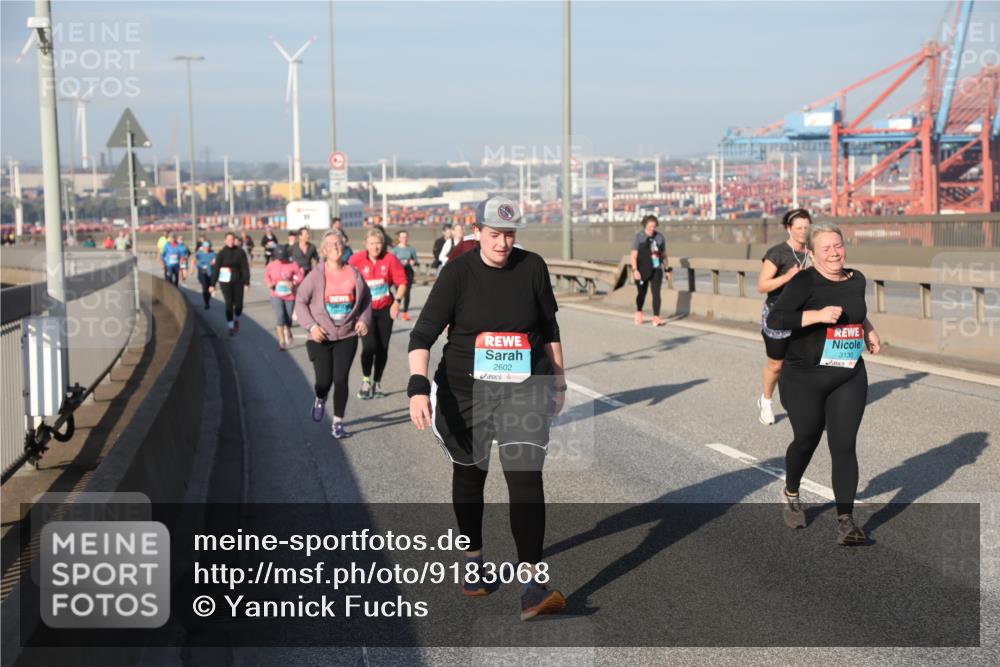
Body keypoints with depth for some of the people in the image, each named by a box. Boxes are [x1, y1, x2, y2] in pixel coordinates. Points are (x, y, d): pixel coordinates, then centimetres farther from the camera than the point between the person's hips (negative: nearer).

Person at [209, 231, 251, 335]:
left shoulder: (240, 252, -2)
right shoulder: (222, 253, -3)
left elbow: (245, 268, -2)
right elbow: (216, 269, -3)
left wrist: (247, 283, -8)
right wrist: (212, 284, -6)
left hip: (238, 282, 1)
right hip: (225, 282, -1)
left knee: (238, 304, 2)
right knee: (229, 304, -5)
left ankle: (236, 320, 33)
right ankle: (230, 326, 8)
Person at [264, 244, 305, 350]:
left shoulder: (292, 265, -8)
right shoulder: (271, 265, -2)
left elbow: (300, 276, -4)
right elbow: (266, 276, 13)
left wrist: (294, 283, -22)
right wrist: (269, 283, -7)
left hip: (289, 295, 1)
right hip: (276, 295, 0)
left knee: (288, 318, 12)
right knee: (280, 316, -18)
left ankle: (288, 333, 45)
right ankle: (282, 341, -15)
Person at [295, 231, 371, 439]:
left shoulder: (353, 274, 0)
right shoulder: (315, 276, -8)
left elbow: (366, 299, 12)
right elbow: (300, 302, -2)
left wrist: (364, 320, -3)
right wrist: (311, 326, -13)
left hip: (347, 337, 1)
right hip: (321, 337, -1)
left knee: (341, 380, -4)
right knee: (324, 380, 0)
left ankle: (338, 423, 9)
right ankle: (320, 400, 38)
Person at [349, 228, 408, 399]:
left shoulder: (390, 259, -7)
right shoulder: (356, 259, -9)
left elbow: (401, 282, 0)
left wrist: (397, 301, -10)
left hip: (385, 309, 2)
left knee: (382, 348, 6)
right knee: (369, 345, -14)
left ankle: (377, 383, 21)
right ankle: (366, 381, 5)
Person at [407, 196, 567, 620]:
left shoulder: (532, 268, -2)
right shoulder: (457, 273, -9)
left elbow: (549, 328, 11)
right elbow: (423, 334, -14)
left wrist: (558, 381, 14)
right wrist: (419, 386, -28)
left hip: (524, 390, 0)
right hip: (466, 391, 0)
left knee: (526, 478, -13)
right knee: (469, 475, 15)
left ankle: (533, 587, -16)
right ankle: (473, 563, 37)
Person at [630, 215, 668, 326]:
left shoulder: (659, 237, 4)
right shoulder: (638, 237, -6)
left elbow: (664, 254, 12)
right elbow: (633, 255, -10)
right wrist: (635, 270, -19)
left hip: (656, 270, 2)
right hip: (642, 271, -2)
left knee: (656, 293, -11)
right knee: (641, 293, 13)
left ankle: (656, 317, -14)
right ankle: (638, 312, 39)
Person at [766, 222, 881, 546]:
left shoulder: (856, 280, 6)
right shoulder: (804, 282, -13)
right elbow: (774, 318, -24)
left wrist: (868, 330, 12)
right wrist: (818, 315, -31)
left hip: (849, 379, 4)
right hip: (804, 379, -3)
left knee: (844, 447, -5)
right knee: (806, 440, 12)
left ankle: (845, 521, -2)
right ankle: (790, 494, 42)